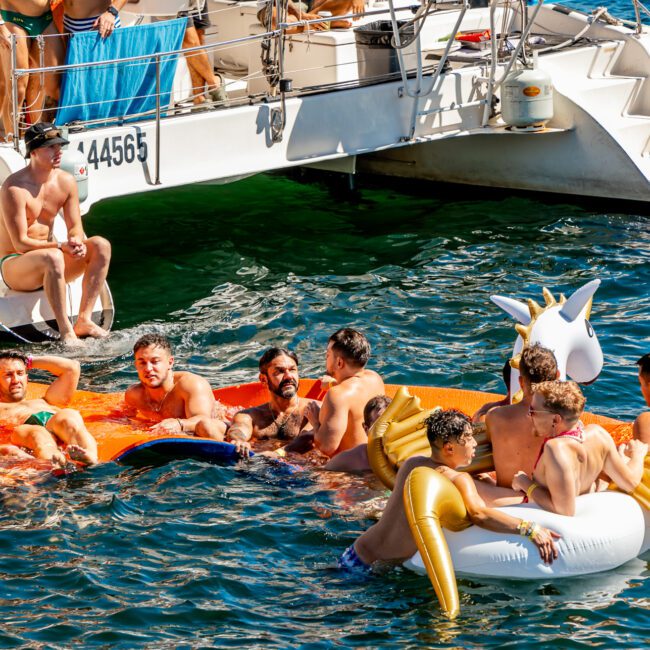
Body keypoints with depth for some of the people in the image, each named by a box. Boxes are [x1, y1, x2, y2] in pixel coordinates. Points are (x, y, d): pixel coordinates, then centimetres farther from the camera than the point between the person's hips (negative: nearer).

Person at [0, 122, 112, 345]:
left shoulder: (66, 182, 1)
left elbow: (76, 228, 3)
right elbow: (21, 243, -23)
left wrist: (77, 242, -22)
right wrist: (61, 246, -32)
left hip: (47, 264, 7)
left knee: (101, 246, -13)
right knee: (52, 257, -39)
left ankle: (84, 320, -19)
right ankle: (66, 331, -34)